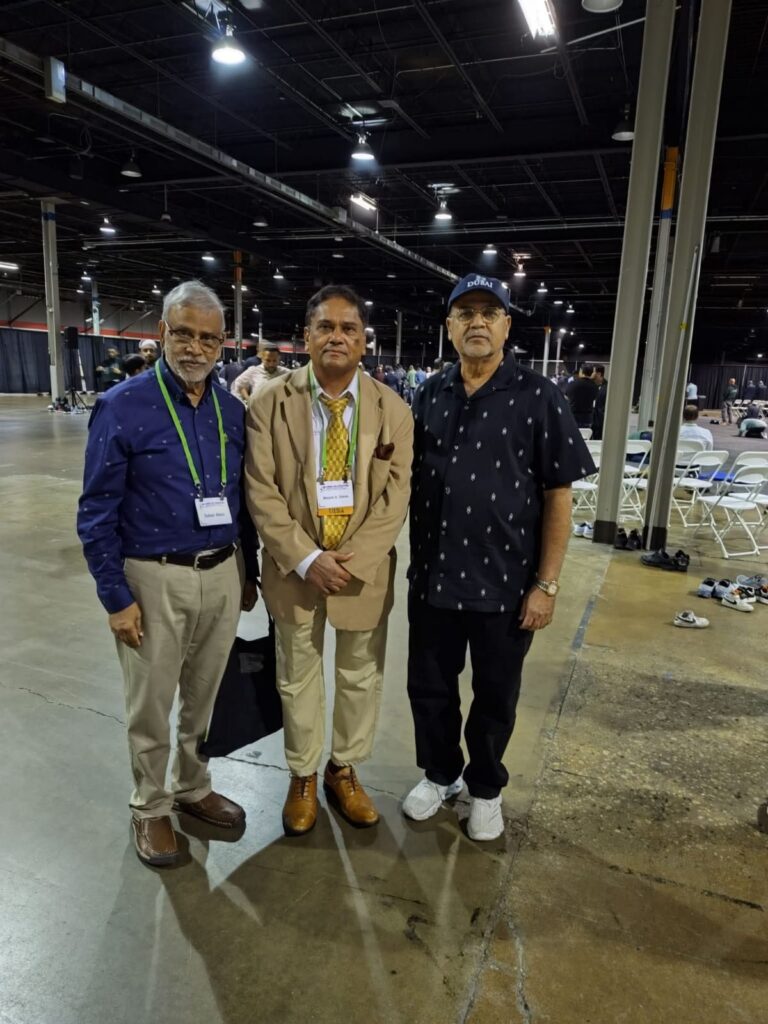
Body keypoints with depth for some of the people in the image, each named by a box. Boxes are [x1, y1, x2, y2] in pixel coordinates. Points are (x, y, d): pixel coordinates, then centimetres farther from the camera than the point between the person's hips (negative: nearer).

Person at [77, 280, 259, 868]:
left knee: (204, 698, 19)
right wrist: (116, 597, -11)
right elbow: (97, 513, -9)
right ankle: (150, 807, 35)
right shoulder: (122, 407, -10)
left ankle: (193, 788, 41)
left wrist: (249, 571, 11)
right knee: (151, 706, 13)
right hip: (155, 579, -4)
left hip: (224, 573, 4)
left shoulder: (232, 410, 3)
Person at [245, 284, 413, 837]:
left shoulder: (393, 409, -4)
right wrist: (306, 559, -17)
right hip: (295, 570, -1)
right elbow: (262, 491, -9)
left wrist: (352, 560, -15)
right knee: (299, 678, 16)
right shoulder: (270, 405, -6)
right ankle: (303, 776, 38)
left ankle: (345, 770, 40)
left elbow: (396, 496, -7)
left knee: (361, 677, 16)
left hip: (366, 571, 1)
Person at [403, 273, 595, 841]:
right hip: (432, 577, 3)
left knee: (495, 697, 15)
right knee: (430, 688, 17)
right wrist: (410, 556, 6)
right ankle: (439, 774, 43)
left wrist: (546, 584, -10)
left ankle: (486, 789, 41)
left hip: (505, 582, -3)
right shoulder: (429, 395, 4)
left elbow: (558, 497, -7)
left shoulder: (539, 398, -7)